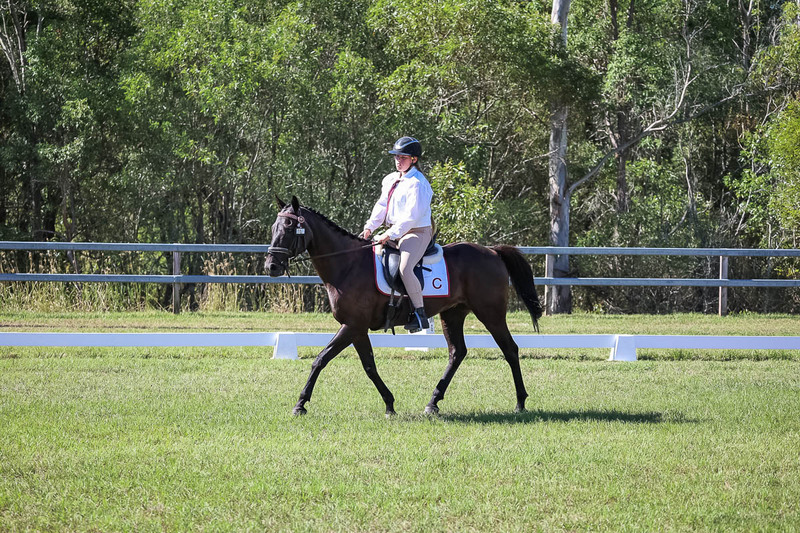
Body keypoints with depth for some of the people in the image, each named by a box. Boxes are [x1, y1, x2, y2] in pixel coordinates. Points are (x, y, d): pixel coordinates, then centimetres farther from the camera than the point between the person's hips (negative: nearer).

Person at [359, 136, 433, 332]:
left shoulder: (418, 184, -15)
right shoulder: (390, 180, 13)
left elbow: (412, 216, -21)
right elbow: (382, 206, 16)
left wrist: (390, 235, -24)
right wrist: (370, 227, 2)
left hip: (416, 233, -10)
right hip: (393, 233, 10)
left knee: (405, 268, -31)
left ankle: (420, 314, -25)